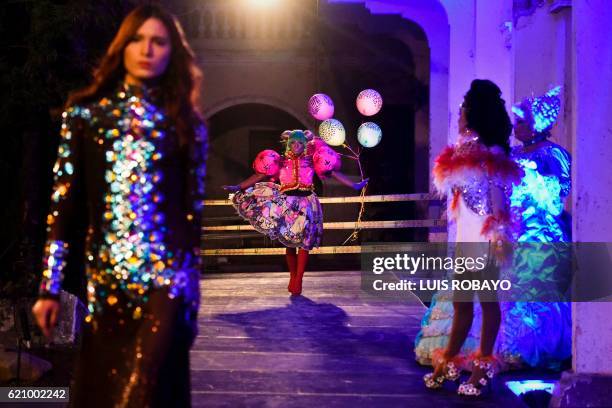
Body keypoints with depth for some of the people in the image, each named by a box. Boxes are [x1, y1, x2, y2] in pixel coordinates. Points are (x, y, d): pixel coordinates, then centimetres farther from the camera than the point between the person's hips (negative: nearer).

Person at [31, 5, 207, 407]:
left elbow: (193, 209, 8)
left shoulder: (186, 123, 6)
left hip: (165, 277, -1)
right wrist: (50, 285, 0)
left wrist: (192, 290, 7)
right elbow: (63, 201, 3)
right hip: (104, 277, 1)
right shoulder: (86, 113, 6)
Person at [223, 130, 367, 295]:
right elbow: (260, 175, 5)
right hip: (287, 203, 1)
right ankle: (293, 276, 18)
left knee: (304, 243, -6)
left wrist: (354, 185, -1)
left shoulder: (312, 160, 6)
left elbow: (333, 172, 4)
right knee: (289, 242, 4)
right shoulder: (280, 161, 6)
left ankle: (298, 280, -3)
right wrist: (239, 187, 0)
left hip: (306, 203, -1)